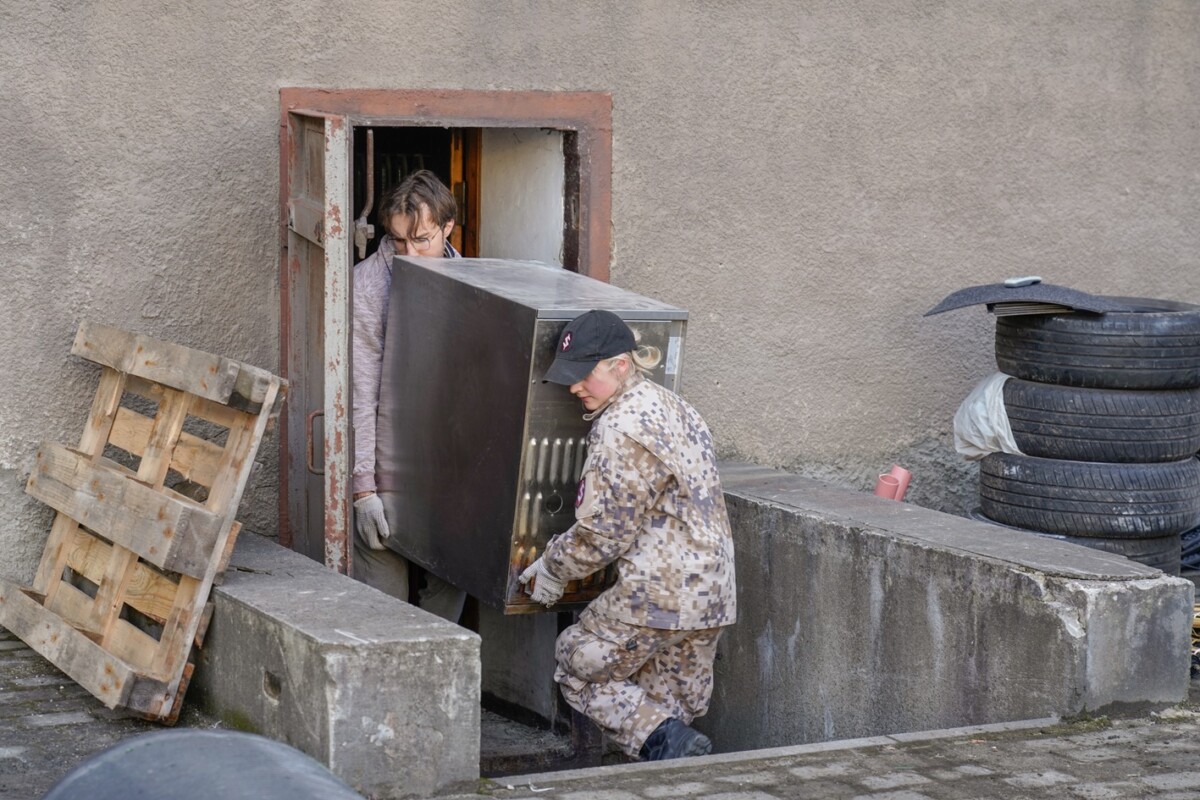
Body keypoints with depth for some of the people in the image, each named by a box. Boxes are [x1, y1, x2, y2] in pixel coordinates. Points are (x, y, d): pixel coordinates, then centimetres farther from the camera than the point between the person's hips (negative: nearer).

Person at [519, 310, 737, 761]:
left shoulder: (622, 426, -15)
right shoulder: (670, 406, 15)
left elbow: (604, 530, -14)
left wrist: (553, 568, 4)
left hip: (657, 596, -9)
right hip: (711, 595, 9)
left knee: (576, 665, 9)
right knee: (674, 702, 19)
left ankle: (662, 738, -10)